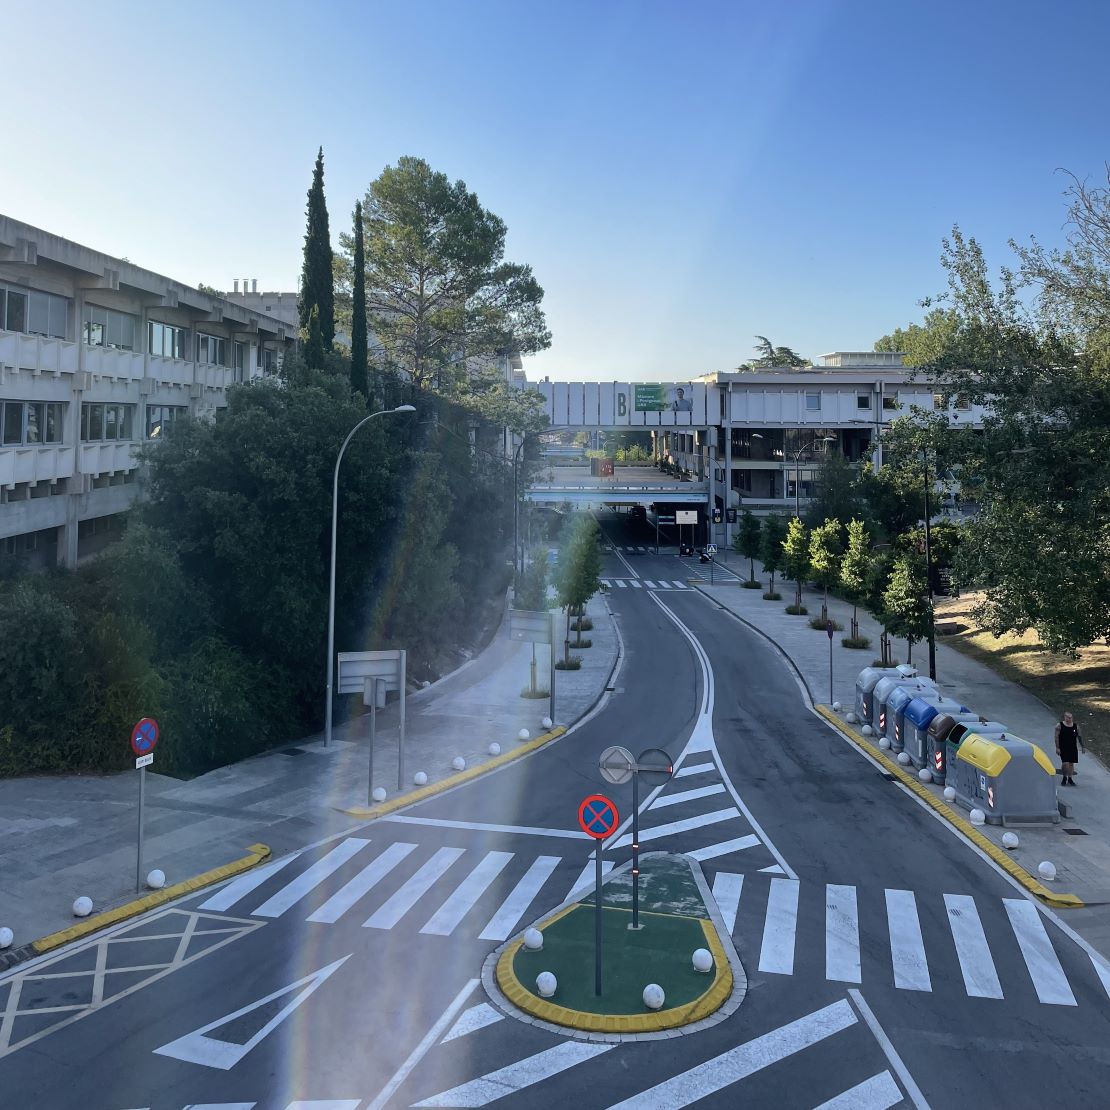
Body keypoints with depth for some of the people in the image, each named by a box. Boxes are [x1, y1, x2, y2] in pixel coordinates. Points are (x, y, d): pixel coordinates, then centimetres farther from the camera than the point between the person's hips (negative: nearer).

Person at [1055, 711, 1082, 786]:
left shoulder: (1076, 726, 5)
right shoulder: (1059, 726, -4)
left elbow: (1079, 737, 12)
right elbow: (1056, 737, -6)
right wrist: (1057, 747, -12)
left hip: (1073, 748, 4)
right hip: (1063, 748, -3)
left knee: (1071, 763, 8)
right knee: (1065, 763, -11)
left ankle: (1070, 779, 19)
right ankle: (1064, 777, 9)